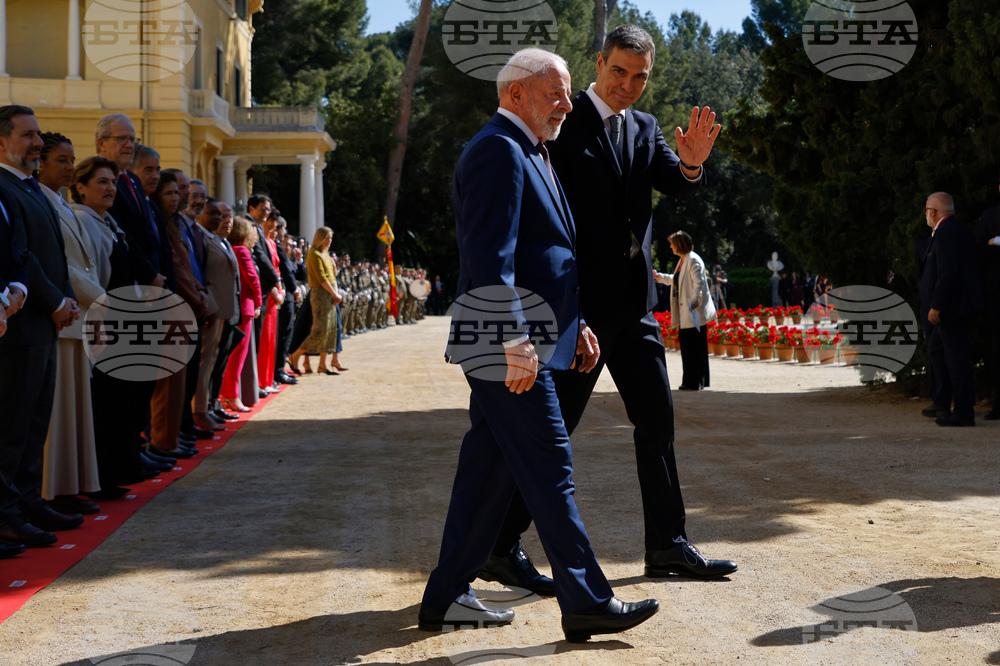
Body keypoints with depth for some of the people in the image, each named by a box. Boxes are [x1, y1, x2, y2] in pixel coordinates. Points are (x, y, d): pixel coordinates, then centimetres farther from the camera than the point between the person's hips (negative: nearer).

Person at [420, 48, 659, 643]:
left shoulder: (530, 154, 21)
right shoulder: (498, 149, -13)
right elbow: (489, 257, -21)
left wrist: (575, 324, 21)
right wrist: (515, 342, -25)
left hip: (518, 348, 11)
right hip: (508, 349, -11)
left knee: (490, 472, 12)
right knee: (551, 469, -6)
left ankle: (447, 597, 19)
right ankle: (587, 603, -1)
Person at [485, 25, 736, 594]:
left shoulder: (646, 129, 14)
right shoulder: (563, 122, -7)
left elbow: (678, 187, 1)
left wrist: (691, 163, -22)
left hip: (634, 301, 7)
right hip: (581, 301, -7)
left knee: (657, 418, 10)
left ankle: (668, 544, 20)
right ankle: (503, 546, 4)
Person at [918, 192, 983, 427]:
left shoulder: (945, 232, -16)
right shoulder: (959, 229, 17)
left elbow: (947, 272, -24)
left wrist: (936, 306, -23)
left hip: (952, 307, -11)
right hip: (954, 307, 11)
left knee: (956, 357, -7)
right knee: (936, 350, 21)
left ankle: (964, 412, -4)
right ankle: (942, 404, 28)